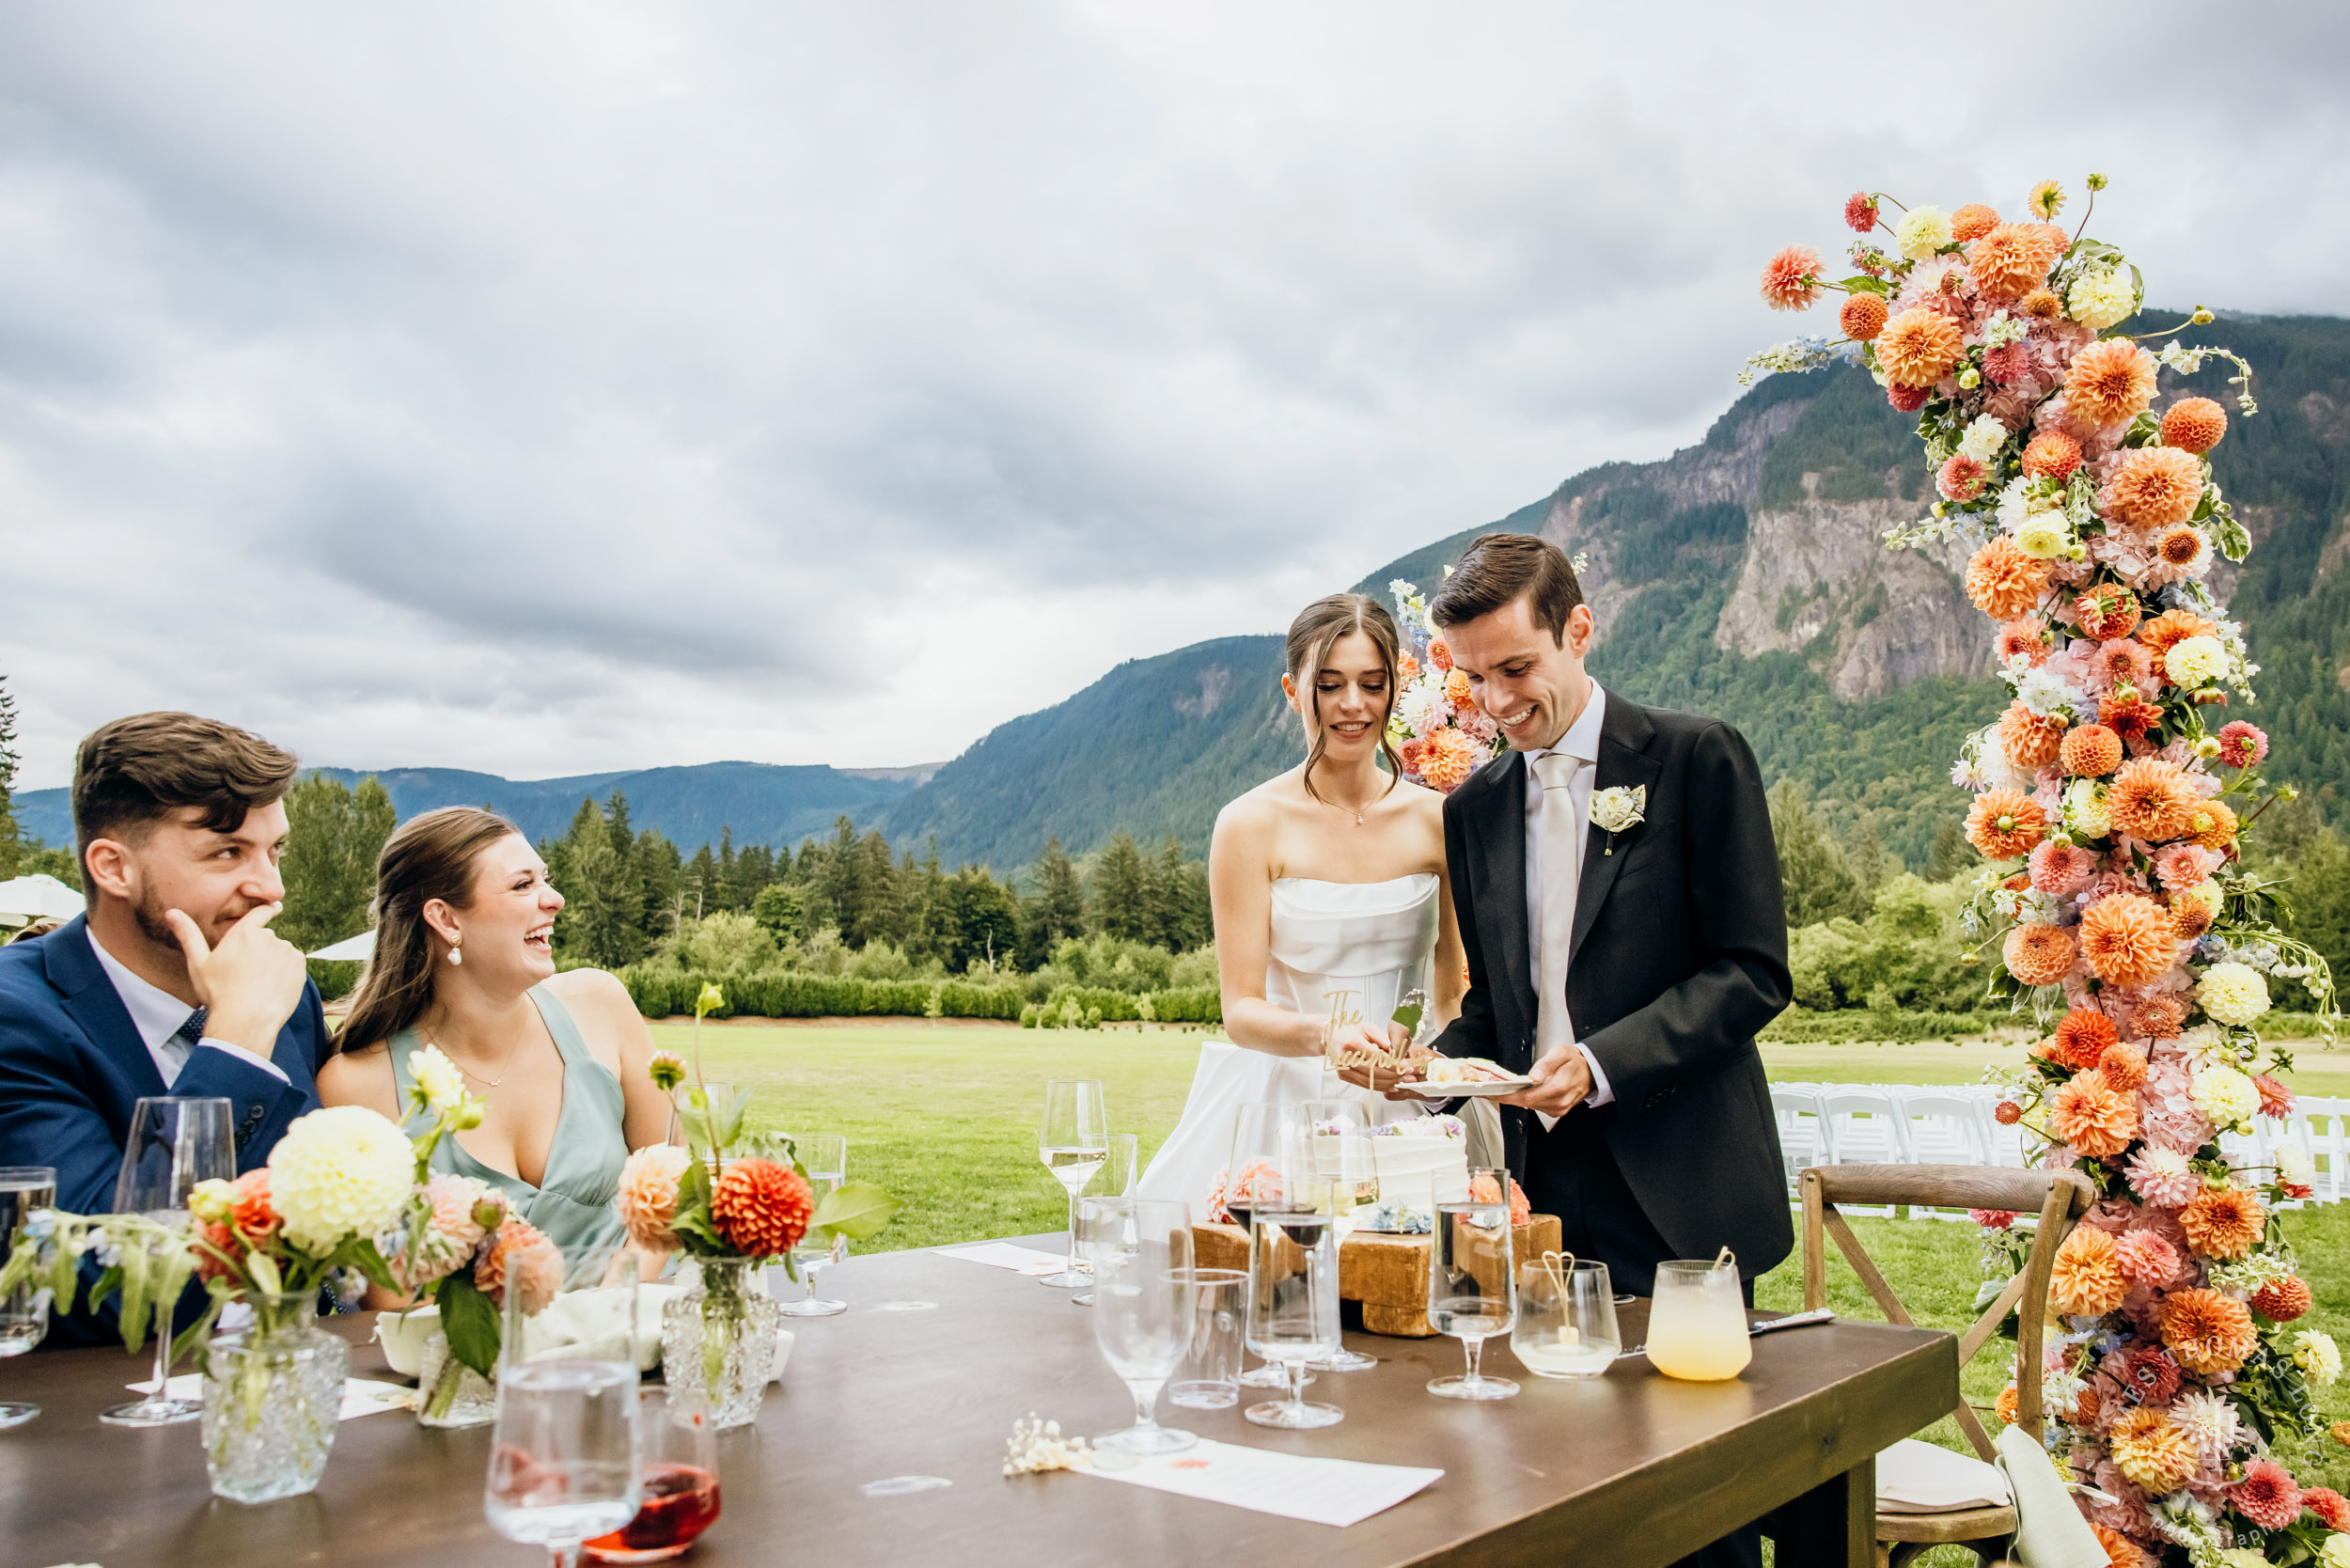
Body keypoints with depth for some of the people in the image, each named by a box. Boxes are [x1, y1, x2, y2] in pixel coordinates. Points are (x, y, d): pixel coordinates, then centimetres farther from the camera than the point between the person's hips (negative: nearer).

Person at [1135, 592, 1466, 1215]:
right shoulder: (1251, 824, -5)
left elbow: (1449, 997, 10)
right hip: (1283, 1098, -2)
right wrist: (1325, 1035, -25)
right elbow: (1241, 1011, -7)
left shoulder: (1434, 818, 4)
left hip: (1404, 1112, 2)